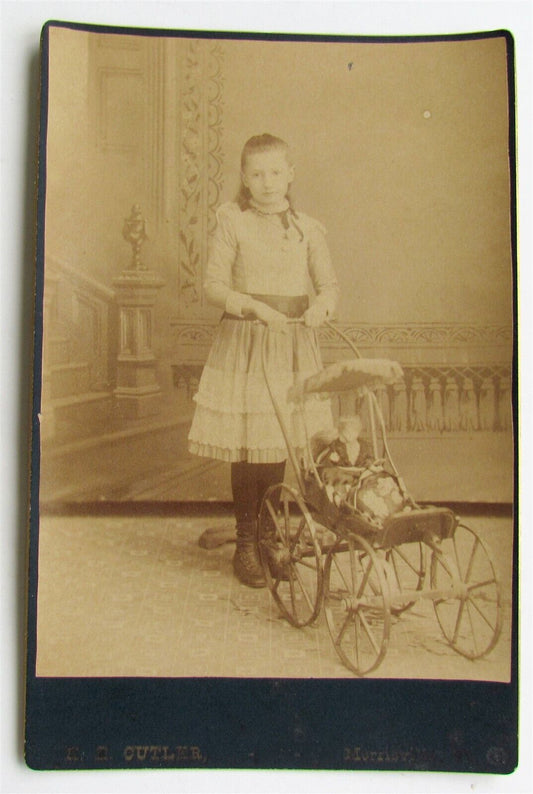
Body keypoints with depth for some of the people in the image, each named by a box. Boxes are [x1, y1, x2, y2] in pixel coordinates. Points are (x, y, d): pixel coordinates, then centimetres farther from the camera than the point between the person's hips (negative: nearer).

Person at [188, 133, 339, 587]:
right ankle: (246, 545, 12)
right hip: (244, 342, -2)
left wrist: (321, 305, -14)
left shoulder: (308, 229, 8)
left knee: (280, 443, 5)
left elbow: (329, 284, 8)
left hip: (294, 345, 3)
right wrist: (252, 306, -19)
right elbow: (214, 285, -3)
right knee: (246, 445, -2)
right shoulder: (233, 223, 1)